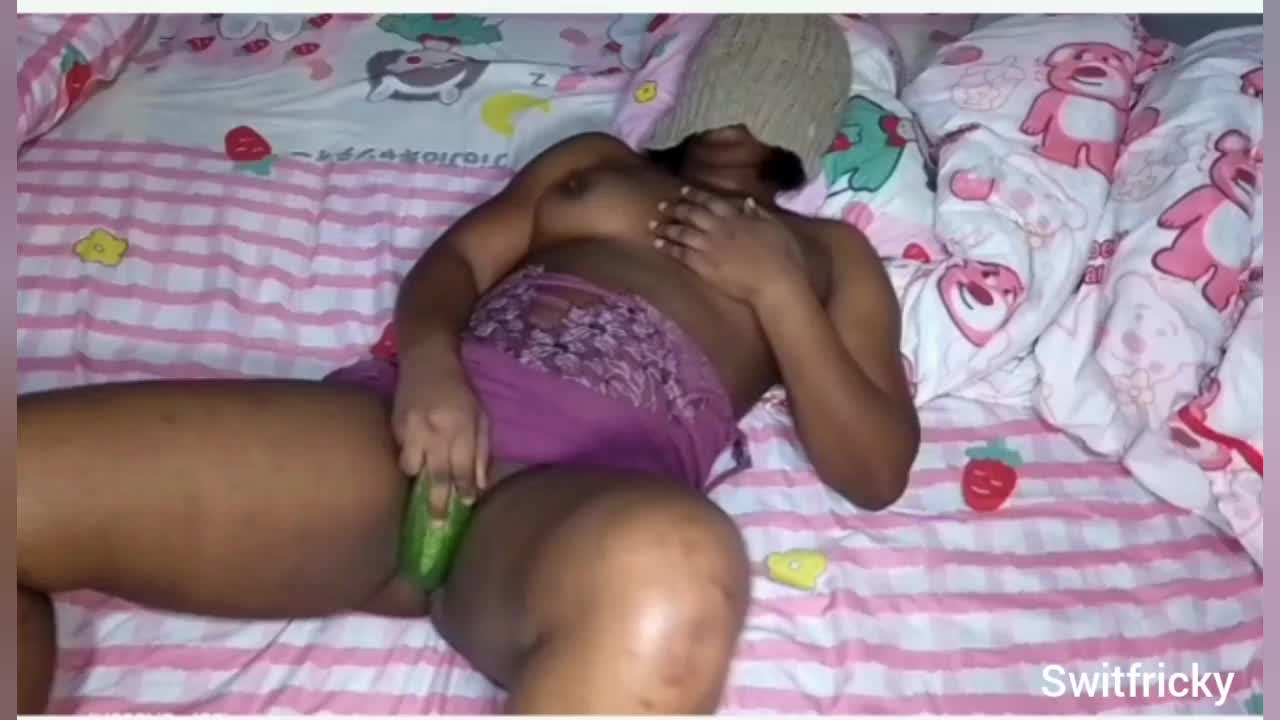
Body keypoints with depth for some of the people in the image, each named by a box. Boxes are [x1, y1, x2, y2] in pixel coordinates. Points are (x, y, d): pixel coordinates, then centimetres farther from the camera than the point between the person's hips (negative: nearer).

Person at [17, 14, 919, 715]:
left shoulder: (830, 253, 25)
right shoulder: (594, 160, 31)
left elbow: (876, 471, 14)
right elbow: (454, 261, 17)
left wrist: (776, 287, 3)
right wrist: (428, 357, -6)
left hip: (591, 486, -2)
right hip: (429, 421, 3)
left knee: (670, 576, -44)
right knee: (29, 479, -20)